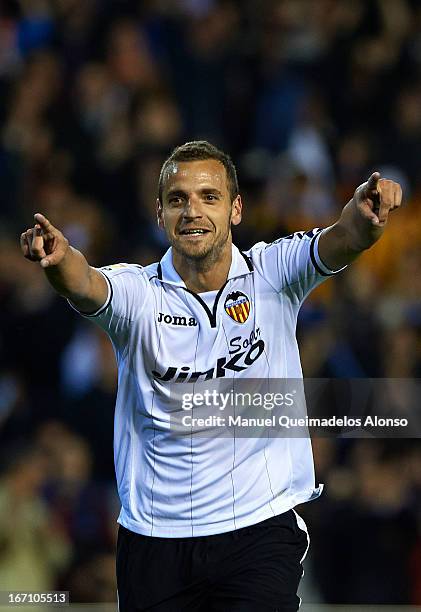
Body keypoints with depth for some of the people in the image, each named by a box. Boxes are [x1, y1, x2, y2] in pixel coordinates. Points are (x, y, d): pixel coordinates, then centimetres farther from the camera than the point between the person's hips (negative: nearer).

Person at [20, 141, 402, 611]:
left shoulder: (272, 274, -1)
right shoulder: (138, 293, -3)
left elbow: (340, 242, -17)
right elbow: (86, 286, -23)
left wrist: (364, 215, -41)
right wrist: (59, 258, -47)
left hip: (260, 531, -1)